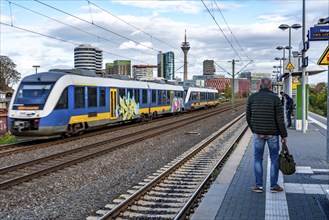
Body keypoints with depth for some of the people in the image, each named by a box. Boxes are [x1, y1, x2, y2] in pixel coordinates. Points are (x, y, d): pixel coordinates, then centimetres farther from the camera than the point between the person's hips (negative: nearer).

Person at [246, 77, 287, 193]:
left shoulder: (252, 98, 0)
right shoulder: (275, 98, -8)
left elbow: (248, 117, 4)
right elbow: (280, 119, -10)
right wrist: (284, 135, -2)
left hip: (258, 134, 2)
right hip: (273, 134, -1)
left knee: (258, 159, 11)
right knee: (274, 158, 11)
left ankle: (258, 185, 11)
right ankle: (274, 185, 13)